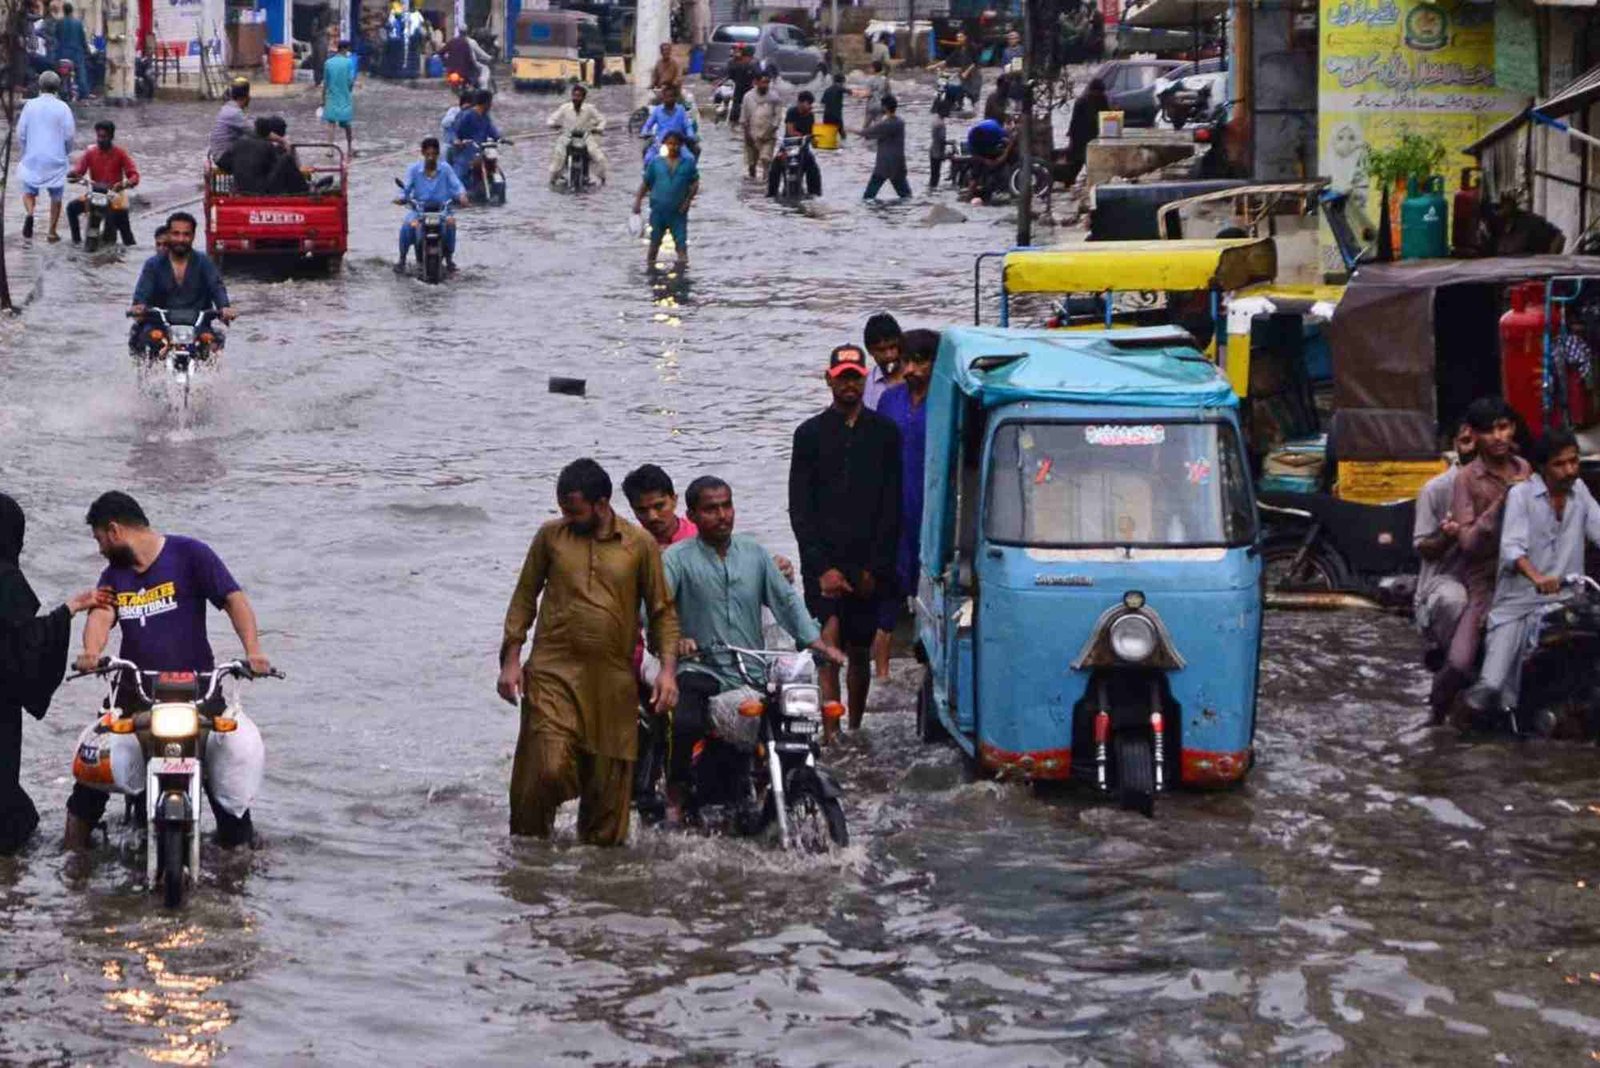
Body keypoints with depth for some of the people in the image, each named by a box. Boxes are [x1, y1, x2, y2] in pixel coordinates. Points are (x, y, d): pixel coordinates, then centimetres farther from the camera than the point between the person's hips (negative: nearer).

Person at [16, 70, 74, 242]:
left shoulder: (30, 105, -3)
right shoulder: (62, 107, -8)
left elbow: (21, 133, 0)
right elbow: (69, 134, -6)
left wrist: (23, 153, 14)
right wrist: (66, 152, 13)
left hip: (33, 158, 1)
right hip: (56, 159, -1)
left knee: (29, 191, 13)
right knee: (56, 196, 13)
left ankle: (29, 213, -17)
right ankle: (53, 231, 15)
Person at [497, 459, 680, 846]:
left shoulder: (640, 544, 5)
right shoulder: (551, 536, 7)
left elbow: (662, 610, 10)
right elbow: (525, 596, 14)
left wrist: (667, 668, -2)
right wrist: (511, 659, 5)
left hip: (613, 679, 1)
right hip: (553, 672, -1)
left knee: (608, 779, 3)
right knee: (547, 767, -16)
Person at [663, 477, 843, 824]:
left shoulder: (755, 553, 13)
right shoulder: (677, 558, -1)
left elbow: (786, 600, 12)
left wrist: (818, 643, -1)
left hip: (754, 674, 4)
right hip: (702, 669, -4)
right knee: (684, 723, -32)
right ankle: (676, 795, -8)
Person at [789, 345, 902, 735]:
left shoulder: (884, 433, 7)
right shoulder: (810, 434, 6)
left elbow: (892, 508, 5)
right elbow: (800, 508, 2)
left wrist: (877, 567, -3)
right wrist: (822, 567, -8)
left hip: (868, 564, 1)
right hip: (823, 561, -1)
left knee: (859, 652, 9)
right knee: (828, 643, -14)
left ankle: (855, 732, 22)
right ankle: (831, 733, -20)